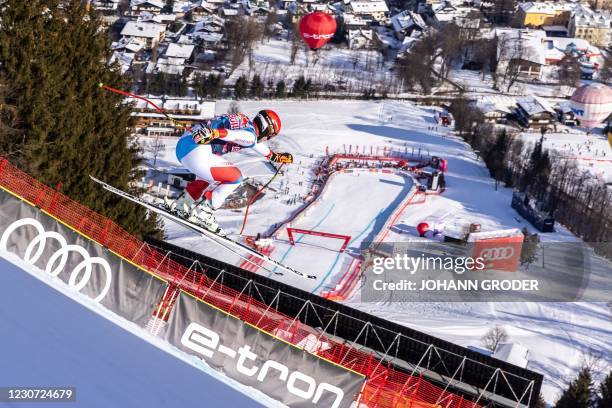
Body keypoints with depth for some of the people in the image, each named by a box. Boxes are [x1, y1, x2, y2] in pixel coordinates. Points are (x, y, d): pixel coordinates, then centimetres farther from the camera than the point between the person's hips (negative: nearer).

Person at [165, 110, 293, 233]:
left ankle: (178, 205, 26)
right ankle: (201, 214, 0)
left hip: (182, 145, 10)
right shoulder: (250, 134, -5)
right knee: (235, 177, 1)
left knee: (211, 177, 32)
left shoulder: (244, 122, 24)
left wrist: (275, 156, 54)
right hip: (195, 151, -10)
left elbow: (257, 142, 42)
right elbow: (229, 133, -26)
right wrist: (213, 133, -44)